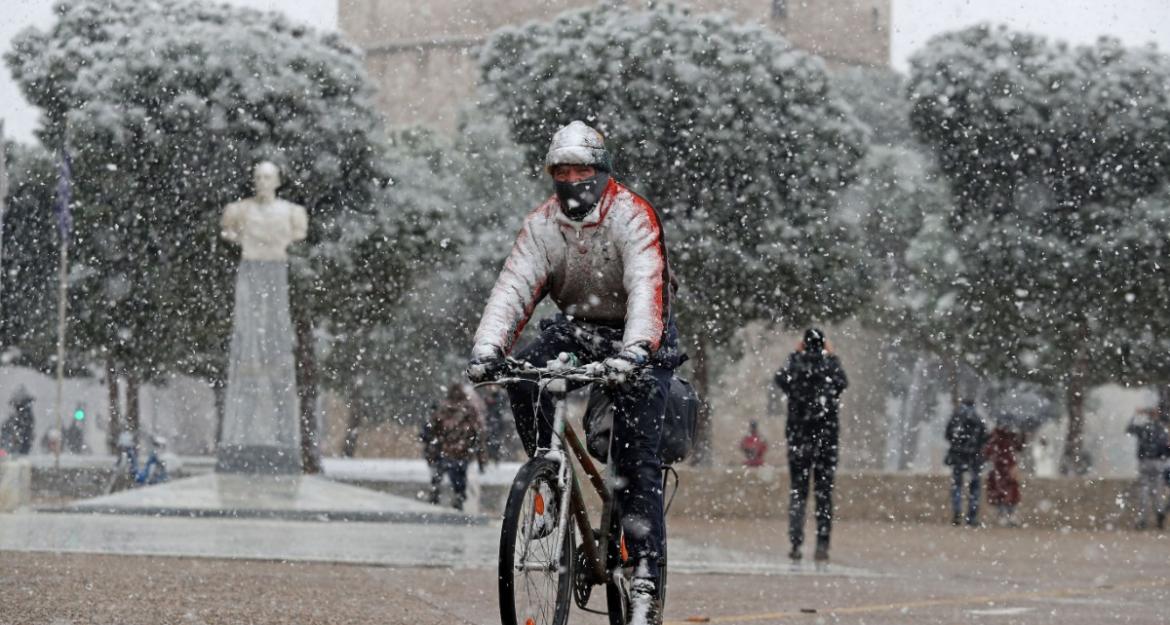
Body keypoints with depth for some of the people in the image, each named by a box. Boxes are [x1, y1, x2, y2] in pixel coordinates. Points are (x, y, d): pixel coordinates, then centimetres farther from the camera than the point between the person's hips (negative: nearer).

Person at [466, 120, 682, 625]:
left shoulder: (632, 216, -20)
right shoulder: (542, 224, -6)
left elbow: (646, 286, -34)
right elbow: (514, 287, -17)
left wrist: (634, 351, -50)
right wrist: (487, 347, -34)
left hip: (639, 341, -5)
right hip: (576, 328, 5)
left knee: (636, 461, -14)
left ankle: (646, 579, -14)